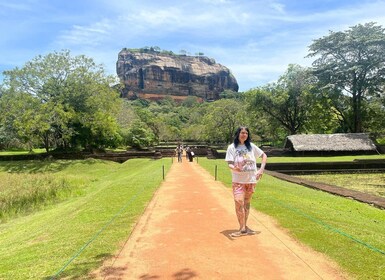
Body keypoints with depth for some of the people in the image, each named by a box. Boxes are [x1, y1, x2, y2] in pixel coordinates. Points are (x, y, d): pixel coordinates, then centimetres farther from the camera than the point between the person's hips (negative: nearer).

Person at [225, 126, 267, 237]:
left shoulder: (251, 146, 5)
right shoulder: (232, 147, -3)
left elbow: (264, 155, 11)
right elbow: (229, 164, -8)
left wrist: (261, 169, -1)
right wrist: (234, 168, -31)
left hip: (251, 179, 3)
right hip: (238, 180, -3)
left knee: (247, 203, 12)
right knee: (239, 202, -14)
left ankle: (245, 226, 25)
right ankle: (242, 228, -4)